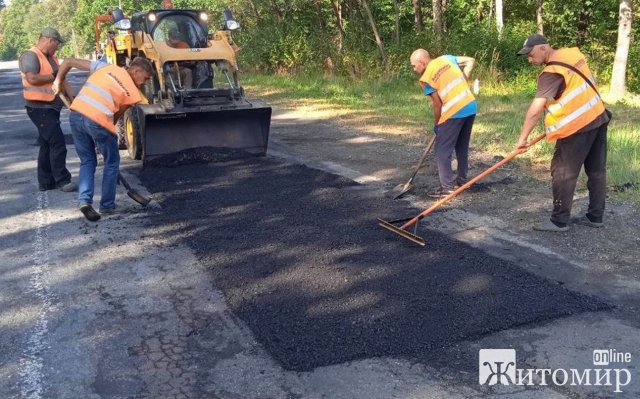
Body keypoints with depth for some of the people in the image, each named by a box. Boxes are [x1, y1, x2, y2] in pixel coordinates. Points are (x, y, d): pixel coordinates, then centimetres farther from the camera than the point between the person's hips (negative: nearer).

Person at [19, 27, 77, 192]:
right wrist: (53, 77, -11)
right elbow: (32, 79, -24)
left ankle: (45, 182, 18)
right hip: (40, 108, -10)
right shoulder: (30, 56, -12)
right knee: (58, 143, -12)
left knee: (47, 145, 12)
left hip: (51, 108, 10)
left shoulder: (52, 58, 17)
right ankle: (62, 180, -6)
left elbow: (62, 79, 17)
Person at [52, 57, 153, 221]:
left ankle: (84, 200, 5)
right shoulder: (133, 92, 9)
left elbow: (69, 61, 20)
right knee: (112, 163, 17)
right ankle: (107, 205, 21)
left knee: (87, 161, 20)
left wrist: (58, 81, 32)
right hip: (98, 120, -5)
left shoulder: (105, 67, 20)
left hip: (76, 114, 5)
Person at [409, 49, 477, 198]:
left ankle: (447, 187, -1)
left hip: (454, 112, -7)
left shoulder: (426, 78, -7)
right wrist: (463, 82, 12)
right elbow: (471, 61, 12)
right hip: (471, 107, 8)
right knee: (462, 147, 21)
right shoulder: (446, 59, 10)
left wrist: (436, 124, 8)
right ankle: (462, 179, 32)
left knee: (443, 151, 1)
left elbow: (438, 104, -6)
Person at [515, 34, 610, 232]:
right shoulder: (572, 54, 7)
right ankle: (595, 216, 23)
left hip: (577, 126, -9)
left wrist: (522, 138, -18)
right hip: (598, 118, 9)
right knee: (597, 171, 13)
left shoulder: (552, 72, -18)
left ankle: (559, 221, 5)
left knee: (563, 173, 0)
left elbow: (535, 110, -22)